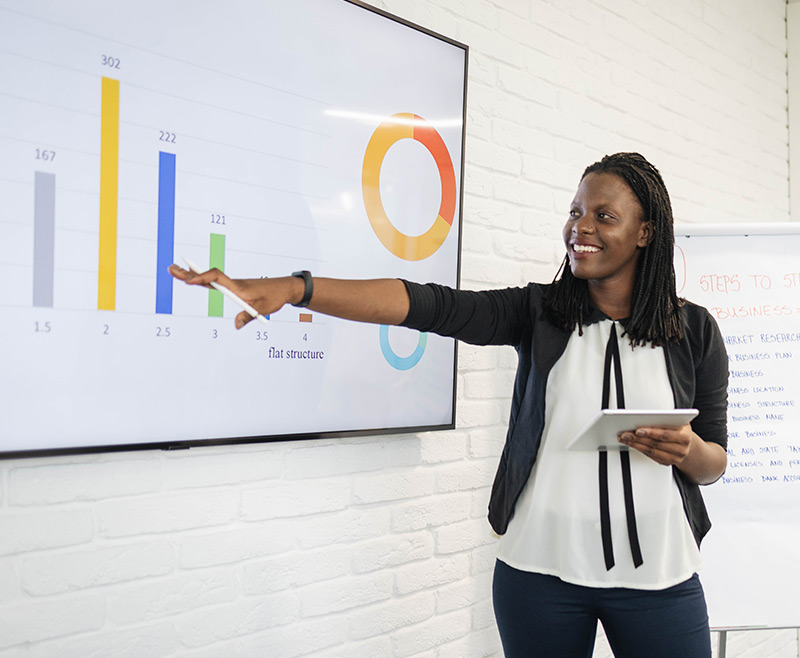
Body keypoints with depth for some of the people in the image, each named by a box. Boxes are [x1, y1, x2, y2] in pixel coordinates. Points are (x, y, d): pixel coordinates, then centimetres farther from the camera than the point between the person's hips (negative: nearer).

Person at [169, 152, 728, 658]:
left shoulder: (694, 330, 1)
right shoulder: (538, 312, -1)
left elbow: (714, 464, 7)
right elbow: (430, 304, -16)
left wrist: (687, 450, -18)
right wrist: (294, 288, -28)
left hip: (658, 577, 1)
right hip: (541, 573, 0)